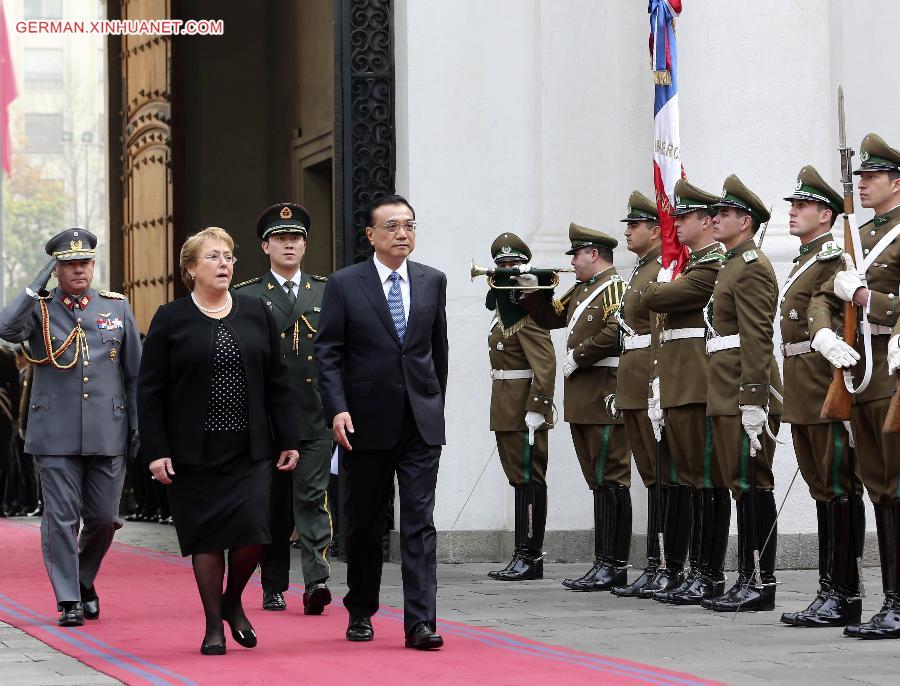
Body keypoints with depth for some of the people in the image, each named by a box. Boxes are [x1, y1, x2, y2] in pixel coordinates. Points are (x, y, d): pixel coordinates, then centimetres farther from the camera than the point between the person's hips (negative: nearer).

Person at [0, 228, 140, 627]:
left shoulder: (117, 307, 10)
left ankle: (84, 582, 29)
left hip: (108, 434, 2)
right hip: (56, 436, -2)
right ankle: (69, 600, 3)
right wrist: (38, 286, -17)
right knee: (61, 518, -3)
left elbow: (135, 373, 13)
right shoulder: (38, 309, 4)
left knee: (104, 517, 6)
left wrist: (139, 425, 7)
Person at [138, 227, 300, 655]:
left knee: (252, 531, -9)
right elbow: (150, 391, -1)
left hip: (250, 450, 2)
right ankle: (213, 626, 15)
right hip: (193, 453, -2)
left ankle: (232, 602, 19)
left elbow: (277, 382, 10)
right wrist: (156, 451, -8)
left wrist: (287, 441, 6)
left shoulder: (256, 313, 8)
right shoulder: (170, 319, 0)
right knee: (206, 538, 2)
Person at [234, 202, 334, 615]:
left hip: (316, 418, 0)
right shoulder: (246, 297, 6)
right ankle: (273, 588, 16)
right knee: (274, 507, 7)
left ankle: (316, 582, -19)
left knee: (313, 499, -11)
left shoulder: (327, 293, 10)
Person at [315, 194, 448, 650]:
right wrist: (337, 409, -14)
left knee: (419, 523, -6)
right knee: (363, 524, 10)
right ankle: (360, 613, 24)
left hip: (421, 423, 1)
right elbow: (327, 353, -4)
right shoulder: (344, 284, -1)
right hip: (366, 422, -1)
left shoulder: (433, 282, 8)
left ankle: (420, 622, -9)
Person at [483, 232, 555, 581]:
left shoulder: (528, 313, -13)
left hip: (524, 411, -9)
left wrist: (535, 409, -25)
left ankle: (530, 556, -3)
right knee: (520, 479, 11)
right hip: (506, 411, 9)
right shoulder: (501, 308, 16)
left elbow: (546, 364, -21)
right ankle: (525, 556, 15)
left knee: (528, 478, -6)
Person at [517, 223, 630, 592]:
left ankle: (613, 565, -8)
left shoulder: (615, 286, -9)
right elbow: (550, 316, 29)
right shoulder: (581, 290, 20)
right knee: (599, 482, 10)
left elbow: (615, 331, -23)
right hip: (581, 400, 10)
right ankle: (606, 564, 12)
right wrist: (532, 291, 15)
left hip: (605, 394, -10)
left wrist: (577, 356, -15)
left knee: (610, 480, -8)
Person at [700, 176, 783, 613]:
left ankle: (760, 584, -6)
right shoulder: (734, 265, 21)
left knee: (752, 485, -8)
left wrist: (752, 401, -23)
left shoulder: (752, 268, -11)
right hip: (728, 395, 10)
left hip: (746, 395, -10)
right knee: (742, 486, 10)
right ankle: (748, 581, 14)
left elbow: (757, 339, -18)